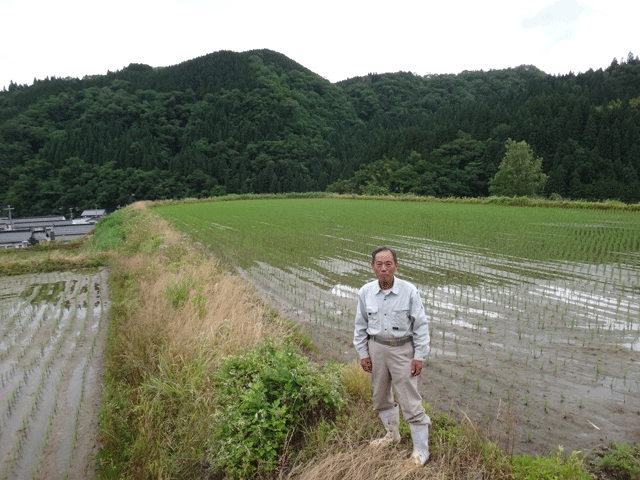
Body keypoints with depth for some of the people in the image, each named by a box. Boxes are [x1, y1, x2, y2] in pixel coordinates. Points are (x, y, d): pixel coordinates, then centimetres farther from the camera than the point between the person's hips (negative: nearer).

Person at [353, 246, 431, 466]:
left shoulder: (409, 291, -15)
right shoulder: (365, 292, -5)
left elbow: (421, 325, -8)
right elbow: (361, 325, 6)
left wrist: (419, 356, -9)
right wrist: (363, 353, 5)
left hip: (402, 349, -4)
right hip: (376, 348, 4)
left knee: (410, 401, 0)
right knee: (380, 396, 19)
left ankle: (421, 451, 19)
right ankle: (392, 434, 43)